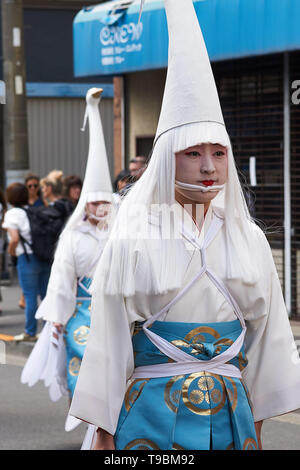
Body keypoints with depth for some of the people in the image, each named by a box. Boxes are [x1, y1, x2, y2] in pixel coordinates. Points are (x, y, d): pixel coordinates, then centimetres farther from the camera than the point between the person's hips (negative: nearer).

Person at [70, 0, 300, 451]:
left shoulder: (249, 239, 5)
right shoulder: (133, 240, -5)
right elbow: (108, 341, -3)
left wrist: (257, 424, 10)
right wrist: (103, 433, -4)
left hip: (230, 413, 3)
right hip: (152, 413, -3)